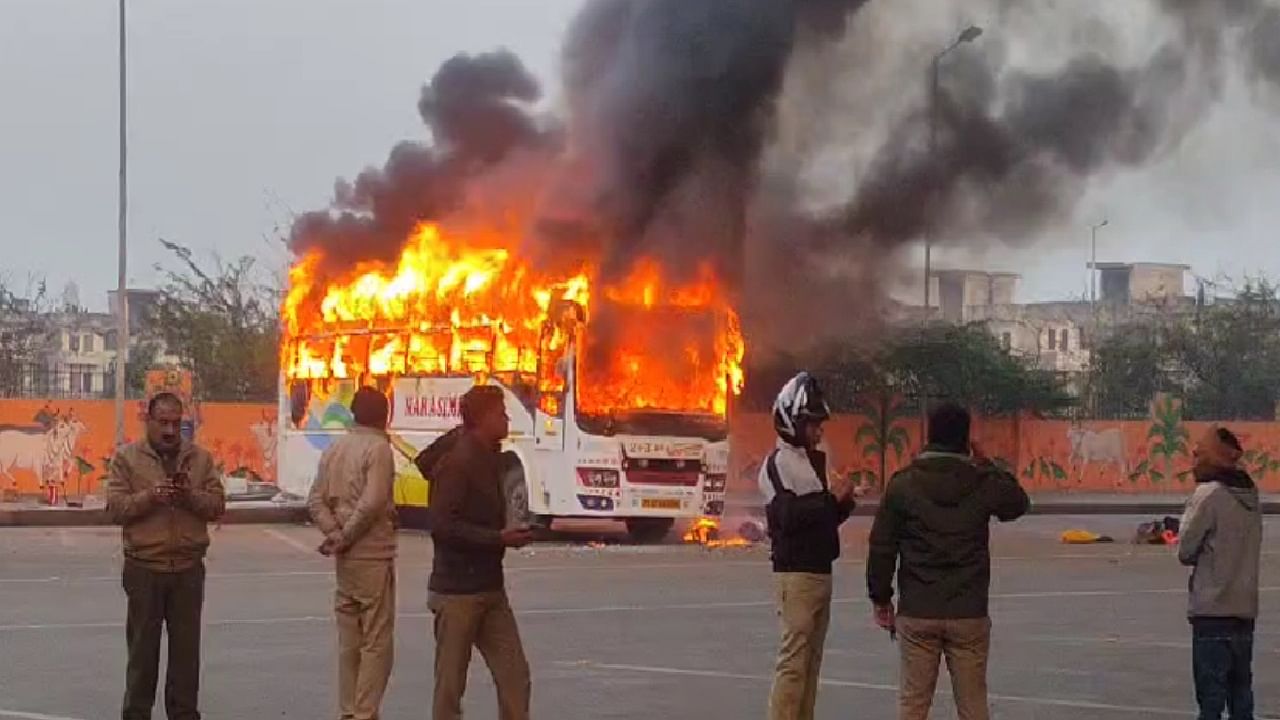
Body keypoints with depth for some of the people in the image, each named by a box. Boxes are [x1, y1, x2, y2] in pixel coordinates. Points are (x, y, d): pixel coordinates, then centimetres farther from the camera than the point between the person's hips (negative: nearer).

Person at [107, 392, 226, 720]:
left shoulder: (201, 458, 9)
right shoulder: (126, 457, 2)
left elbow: (218, 505, 3)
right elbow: (115, 508, -6)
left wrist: (191, 496, -16)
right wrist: (149, 497, -21)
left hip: (189, 569, 2)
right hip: (143, 568, -2)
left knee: (186, 647, 6)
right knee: (143, 647, 4)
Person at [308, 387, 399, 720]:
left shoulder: (335, 449, 10)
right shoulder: (379, 448, -12)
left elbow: (316, 501, 5)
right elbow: (372, 503, -21)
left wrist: (335, 534, -4)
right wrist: (345, 538, -11)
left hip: (346, 557, 7)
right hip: (374, 555, -7)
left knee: (349, 640, 14)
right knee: (377, 640, -2)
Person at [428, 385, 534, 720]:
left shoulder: (489, 458, 13)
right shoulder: (457, 462, -14)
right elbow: (443, 526, -21)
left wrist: (509, 534, 4)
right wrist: (499, 538, -20)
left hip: (491, 589, 8)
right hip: (457, 592, -8)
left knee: (514, 676, 4)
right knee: (451, 685, 1)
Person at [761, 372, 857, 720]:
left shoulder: (813, 461, 18)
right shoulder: (778, 463, -10)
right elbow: (787, 516, -22)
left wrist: (843, 502, 4)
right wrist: (831, 498, -17)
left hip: (820, 571, 9)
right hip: (795, 574, -9)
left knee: (811, 662, 9)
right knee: (793, 662, -11)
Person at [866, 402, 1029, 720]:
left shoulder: (903, 484, -4)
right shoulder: (983, 483, -4)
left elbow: (881, 548, -2)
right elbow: (1019, 503, 18)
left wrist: (881, 600, 9)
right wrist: (985, 464, 20)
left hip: (916, 614, 0)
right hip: (969, 614, 0)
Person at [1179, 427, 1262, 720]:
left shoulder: (1209, 494, -11)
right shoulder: (1250, 495, 10)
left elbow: (1185, 551, -7)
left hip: (1212, 610, -7)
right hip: (1245, 608, 7)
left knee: (1211, 695, -5)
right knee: (1240, 692, 12)